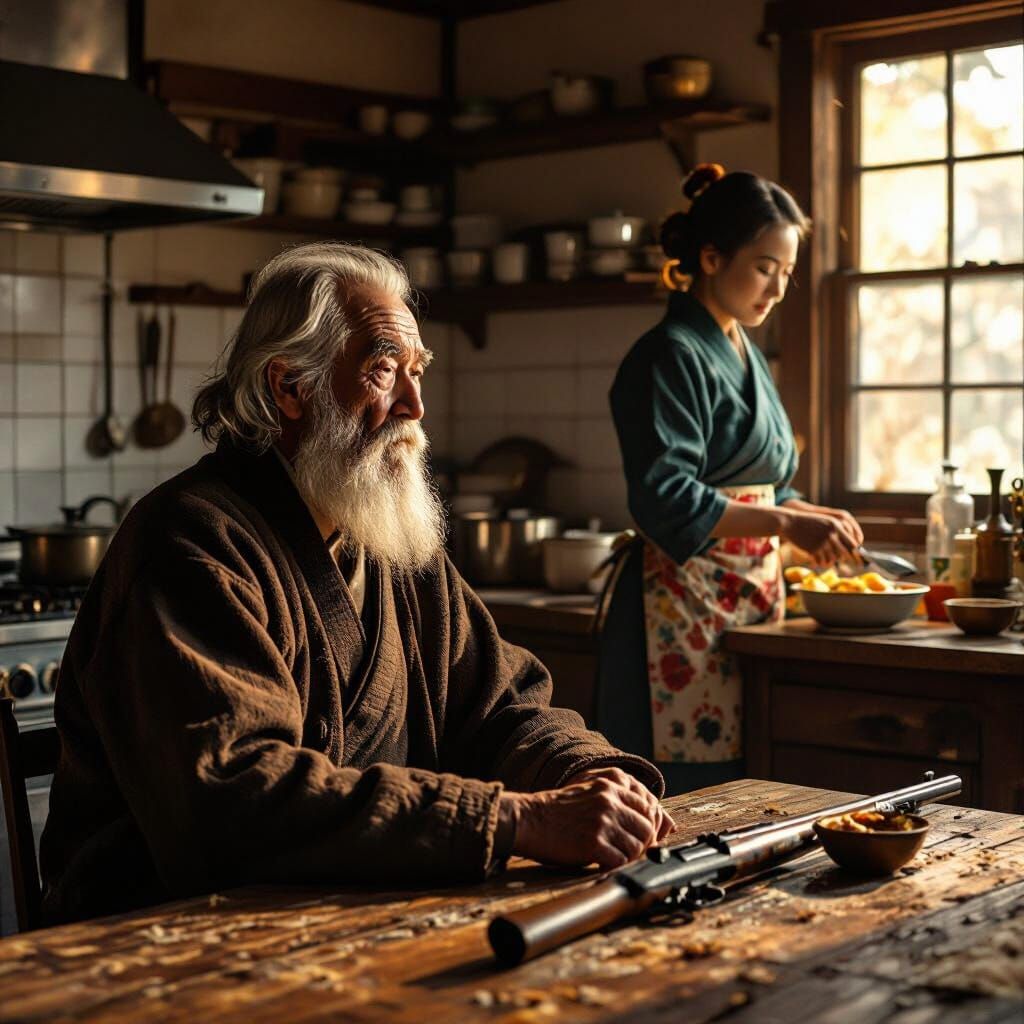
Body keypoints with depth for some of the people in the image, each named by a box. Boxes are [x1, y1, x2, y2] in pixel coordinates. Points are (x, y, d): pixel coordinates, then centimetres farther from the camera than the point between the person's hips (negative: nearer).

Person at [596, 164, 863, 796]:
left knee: (740, 788, 7)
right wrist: (786, 523, -22)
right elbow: (666, 502, -20)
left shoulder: (745, 354, 17)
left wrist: (812, 516, 7)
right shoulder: (671, 357, -11)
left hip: (750, 592, 9)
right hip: (685, 603, -9)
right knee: (685, 789, -7)